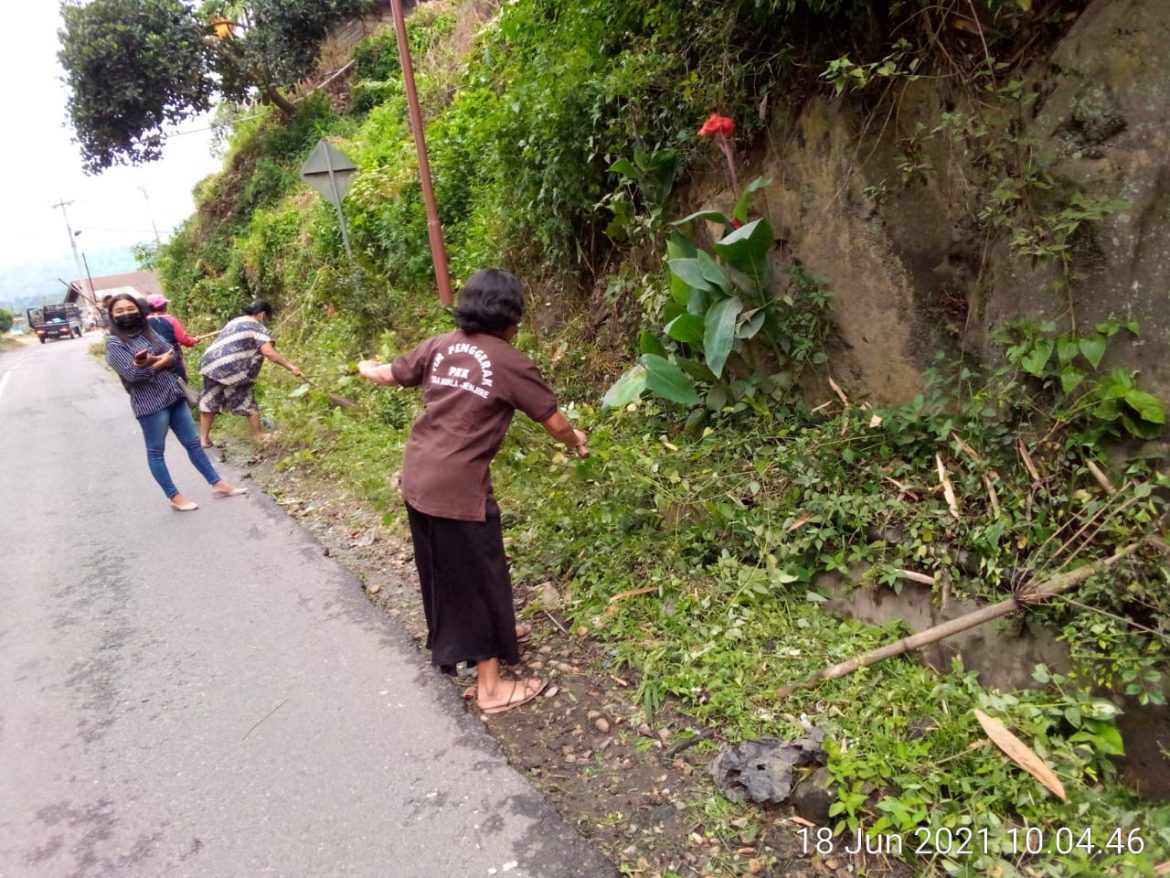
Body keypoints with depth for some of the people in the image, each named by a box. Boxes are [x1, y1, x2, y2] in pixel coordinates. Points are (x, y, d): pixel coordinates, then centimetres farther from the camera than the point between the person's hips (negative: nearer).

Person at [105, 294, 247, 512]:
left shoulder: (148, 333, 11)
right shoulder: (114, 343, -7)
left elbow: (172, 356, 2)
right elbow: (132, 374, -18)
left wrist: (151, 361, -17)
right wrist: (161, 361, -7)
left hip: (173, 395, 6)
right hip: (149, 404, -6)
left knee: (193, 443, 11)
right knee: (156, 452, 5)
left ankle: (217, 484, 19)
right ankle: (175, 497, 14)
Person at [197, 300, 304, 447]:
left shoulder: (235, 321, 24)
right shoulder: (258, 328, -2)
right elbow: (269, 352, -17)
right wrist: (290, 367, -18)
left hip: (211, 364, 7)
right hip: (233, 369, -7)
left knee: (210, 401, 15)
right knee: (247, 402, 8)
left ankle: (204, 438, 20)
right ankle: (259, 436, 20)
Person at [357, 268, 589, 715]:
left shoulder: (441, 346, 7)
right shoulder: (512, 363, -9)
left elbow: (389, 375, 21)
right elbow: (554, 423, -2)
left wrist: (366, 368, 45)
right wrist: (577, 440, 21)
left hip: (417, 478, 7)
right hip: (458, 487, -7)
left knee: (443, 569, 23)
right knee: (480, 578, 5)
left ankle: (475, 638, 47)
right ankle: (491, 687, 16)